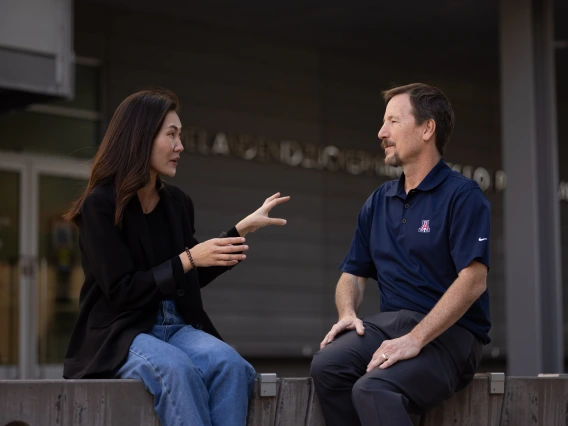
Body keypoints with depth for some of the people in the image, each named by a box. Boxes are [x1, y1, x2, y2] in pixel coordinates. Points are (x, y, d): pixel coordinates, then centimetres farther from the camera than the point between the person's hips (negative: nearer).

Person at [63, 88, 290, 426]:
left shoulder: (178, 202, 10)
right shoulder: (101, 204, -8)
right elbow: (121, 291, -14)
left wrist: (244, 229, 18)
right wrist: (188, 258, -18)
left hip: (175, 325, 5)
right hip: (120, 332, -5)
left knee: (229, 363, -28)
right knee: (177, 368, -37)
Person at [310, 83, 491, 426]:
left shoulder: (462, 195, -6)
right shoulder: (379, 202, 15)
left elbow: (473, 281, -17)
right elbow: (354, 274, 19)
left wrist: (415, 339, -24)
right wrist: (348, 314, -5)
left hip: (449, 332, -6)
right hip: (390, 321, 6)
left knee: (373, 389, -33)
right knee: (327, 365, -24)